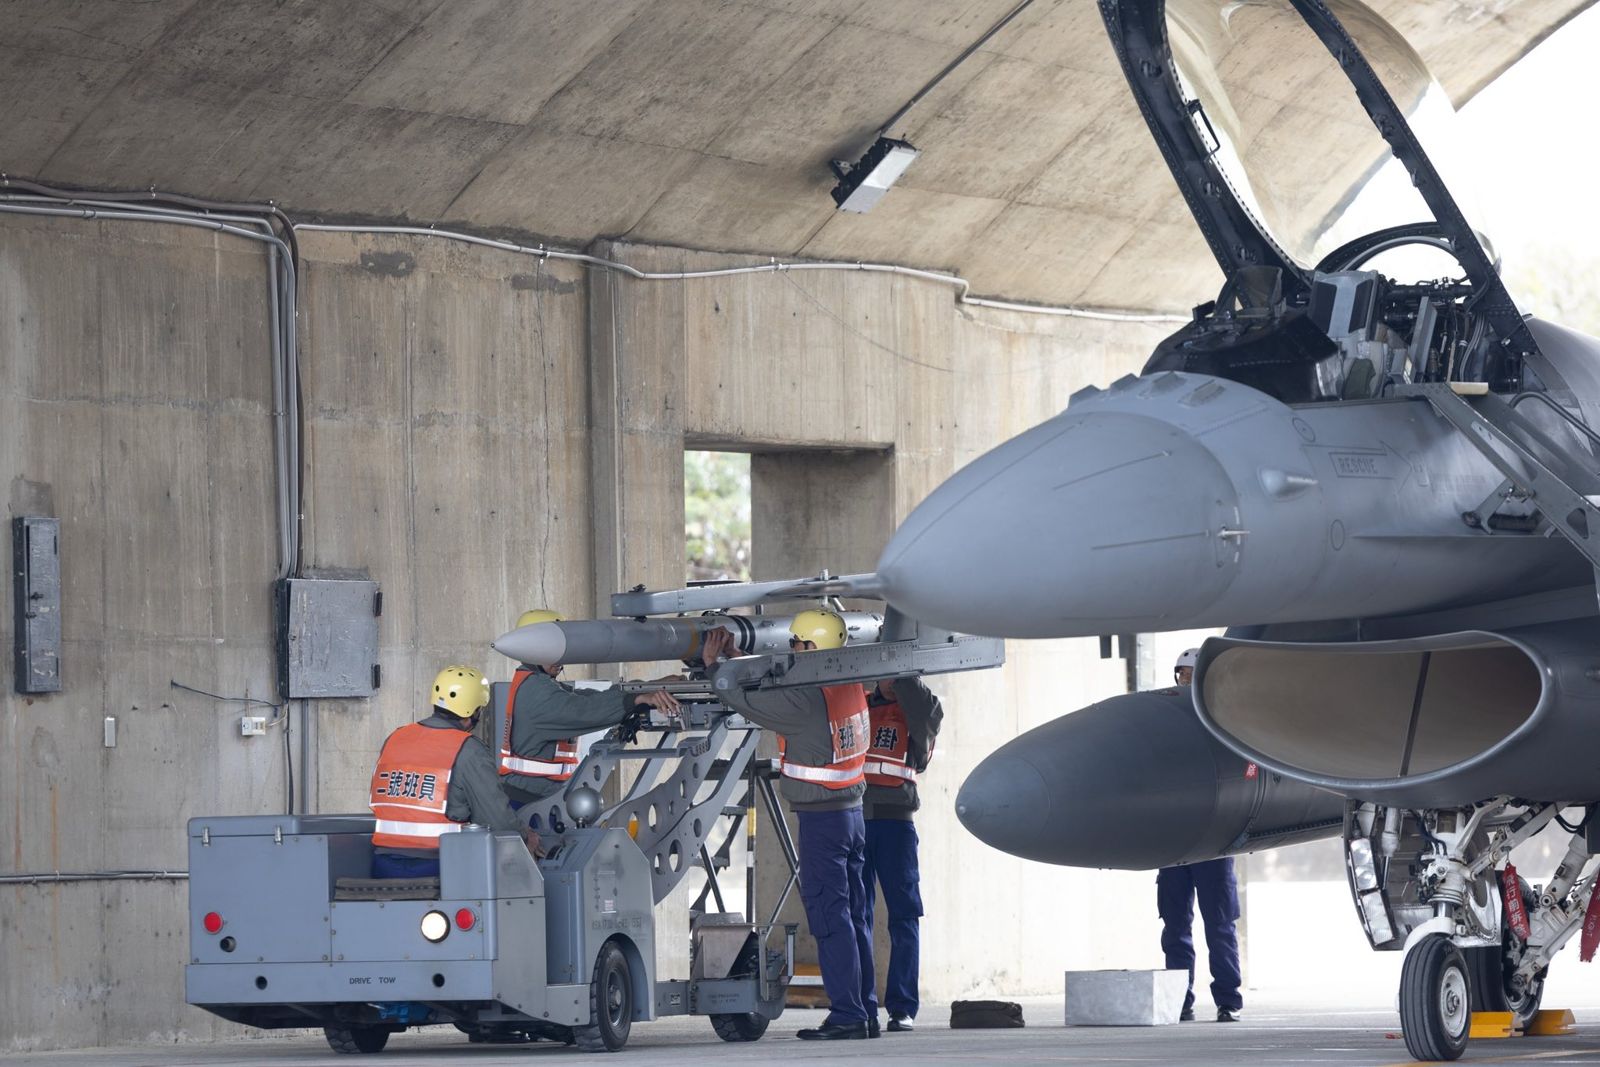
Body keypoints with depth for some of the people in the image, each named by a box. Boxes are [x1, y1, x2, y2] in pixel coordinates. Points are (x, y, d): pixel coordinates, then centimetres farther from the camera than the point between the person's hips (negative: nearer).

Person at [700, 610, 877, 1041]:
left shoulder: (806, 699, -18)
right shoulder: (850, 687, 8)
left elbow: (746, 701, -12)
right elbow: (776, 692, 20)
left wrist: (714, 666, 4)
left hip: (822, 818, -9)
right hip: (853, 811, 9)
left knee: (830, 917, -7)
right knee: (854, 916, 11)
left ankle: (847, 1016, -10)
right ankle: (865, 1013, 13)